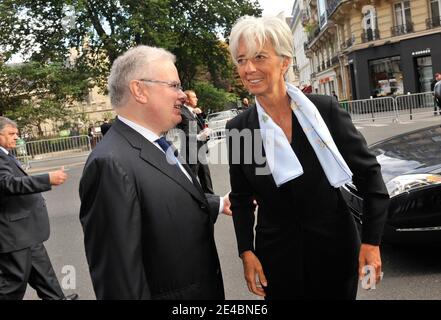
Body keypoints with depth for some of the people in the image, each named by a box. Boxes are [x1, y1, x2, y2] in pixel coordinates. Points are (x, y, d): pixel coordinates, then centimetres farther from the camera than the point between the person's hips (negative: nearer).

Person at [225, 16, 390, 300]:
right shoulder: (238, 128, -6)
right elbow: (241, 198, 4)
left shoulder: (325, 109, -11)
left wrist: (372, 241, -7)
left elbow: (369, 174, -5)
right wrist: (247, 252, -3)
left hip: (336, 244, -1)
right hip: (276, 252, 1)